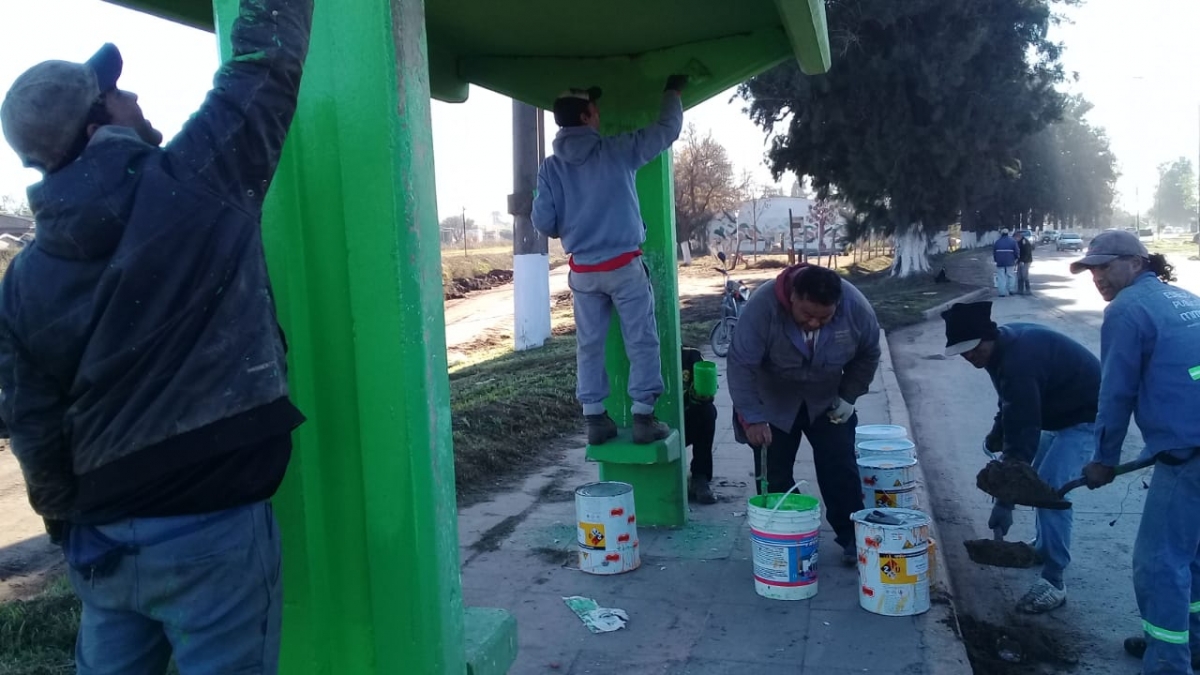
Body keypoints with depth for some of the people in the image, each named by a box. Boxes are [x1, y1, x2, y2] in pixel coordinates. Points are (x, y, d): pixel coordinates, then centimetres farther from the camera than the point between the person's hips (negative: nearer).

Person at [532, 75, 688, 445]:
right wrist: (673, 92, 21)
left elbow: (543, 222, 0)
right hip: (624, 265, -3)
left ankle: (595, 419, 13)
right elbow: (667, 129, 4)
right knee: (641, 342, 4)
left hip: (582, 270, 4)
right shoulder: (617, 150, -6)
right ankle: (643, 418, 4)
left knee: (590, 345, 10)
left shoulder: (550, 167, 1)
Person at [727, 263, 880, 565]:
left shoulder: (857, 308, -25)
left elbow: (868, 355, -5)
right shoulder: (763, 306, -34)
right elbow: (741, 364, -30)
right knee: (774, 474, 0)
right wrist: (752, 417, -33)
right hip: (773, 401, -2)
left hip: (826, 401, 2)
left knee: (842, 469, 1)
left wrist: (848, 396, -8)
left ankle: (851, 538, 16)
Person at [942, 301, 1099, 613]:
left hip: (1086, 415, -11)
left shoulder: (1018, 361, -35)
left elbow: (1023, 434, -35)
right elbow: (1014, 410, 13)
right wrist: (997, 437, -1)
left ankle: (1053, 582, -13)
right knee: (1037, 480, 20)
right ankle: (1043, 547, 38)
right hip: (1062, 411, 11)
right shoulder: (1008, 343, -4)